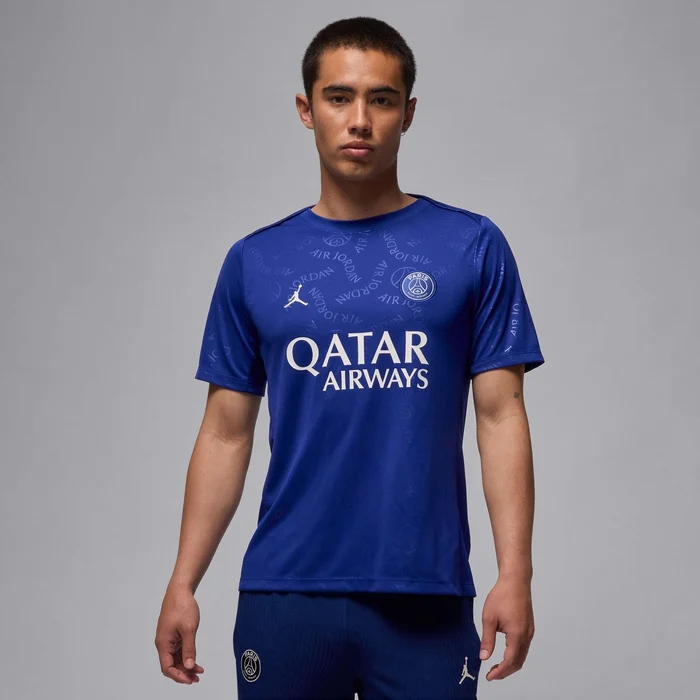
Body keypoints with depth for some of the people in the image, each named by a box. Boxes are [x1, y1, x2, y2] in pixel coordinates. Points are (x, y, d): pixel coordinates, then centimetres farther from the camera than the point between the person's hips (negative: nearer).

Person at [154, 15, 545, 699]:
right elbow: (226, 434, 9)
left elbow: (501, 416, -1)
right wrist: (183, 583, 3)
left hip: (426, 598, -1)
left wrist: (514, 573, -10)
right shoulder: (255, 263, 7)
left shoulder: (473, 249, 2)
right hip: (284, 593, 1)